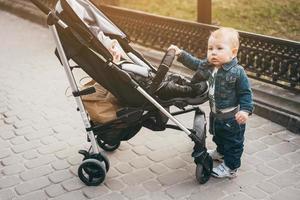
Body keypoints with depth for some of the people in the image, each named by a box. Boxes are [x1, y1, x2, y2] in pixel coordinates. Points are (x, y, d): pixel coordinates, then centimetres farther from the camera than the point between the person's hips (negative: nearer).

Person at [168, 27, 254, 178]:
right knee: (218, 136, 30)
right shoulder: (208, 66, -5)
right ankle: (221, 152, 55)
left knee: (233, 142, 10)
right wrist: (181, 54, 3)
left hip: (232, 117, -8)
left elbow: (245, 93, -19)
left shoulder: (237, 72, -25)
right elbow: (195, 63, 11)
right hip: (216, 114, 8)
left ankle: (230, 167, 24)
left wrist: (245, 110, -29)